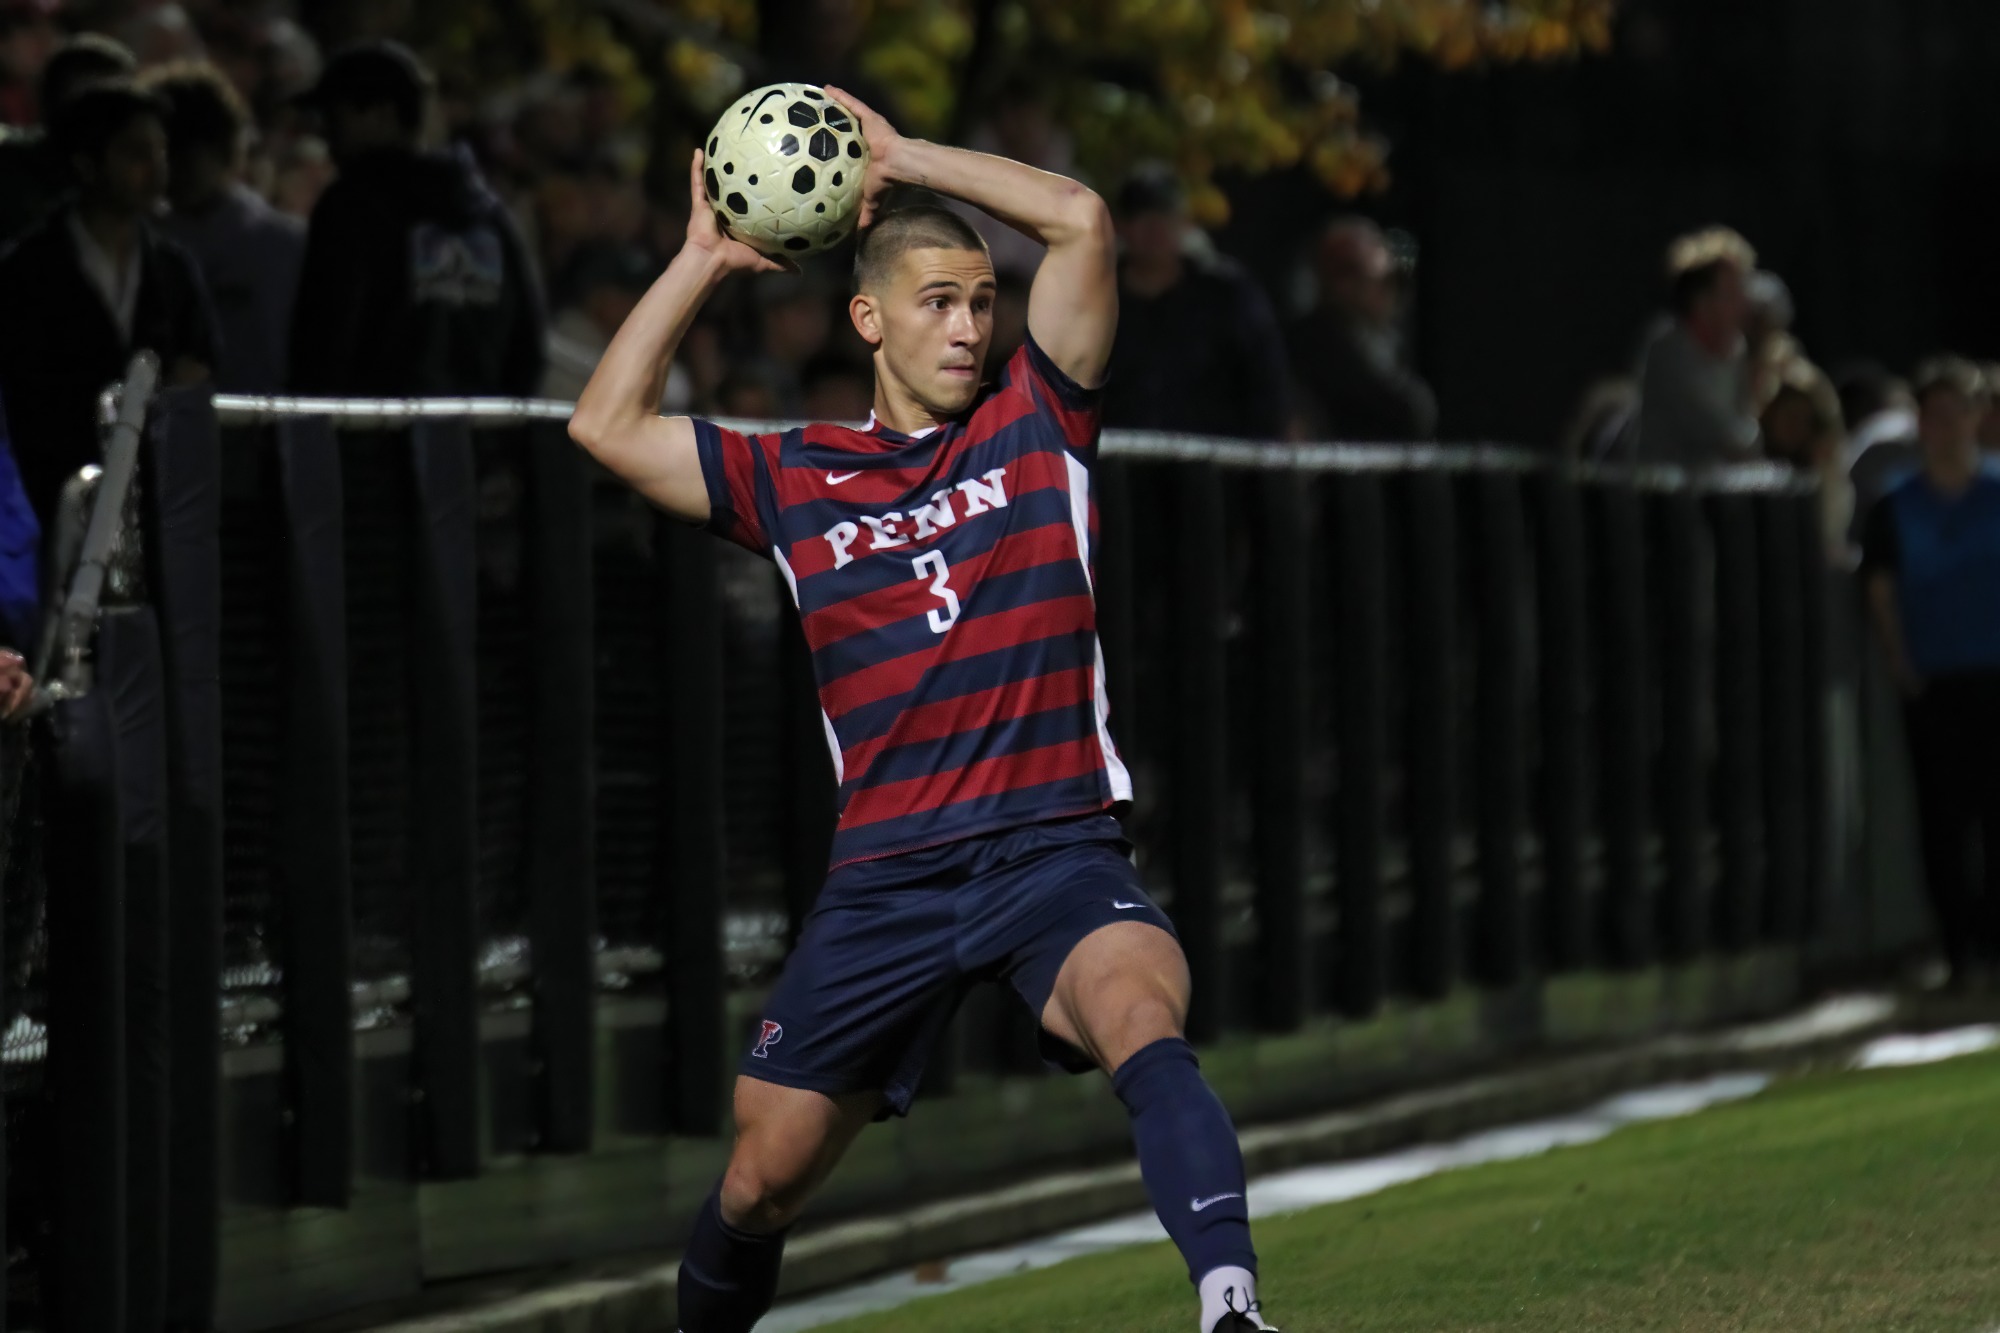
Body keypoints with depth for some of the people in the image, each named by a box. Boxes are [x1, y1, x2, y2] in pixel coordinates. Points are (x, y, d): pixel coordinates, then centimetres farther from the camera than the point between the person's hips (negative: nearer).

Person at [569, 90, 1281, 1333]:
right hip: (885, 874, 3)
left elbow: (1081, 219, -2)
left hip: (1055, 847, -3)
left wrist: (899, 155, 3)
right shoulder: (796, 480, 12)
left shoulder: (1036, 424, 7)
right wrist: (702, 260, 11)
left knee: (1143, 1022, -35)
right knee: (761, 1183, 6)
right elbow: (607, 424, 10)